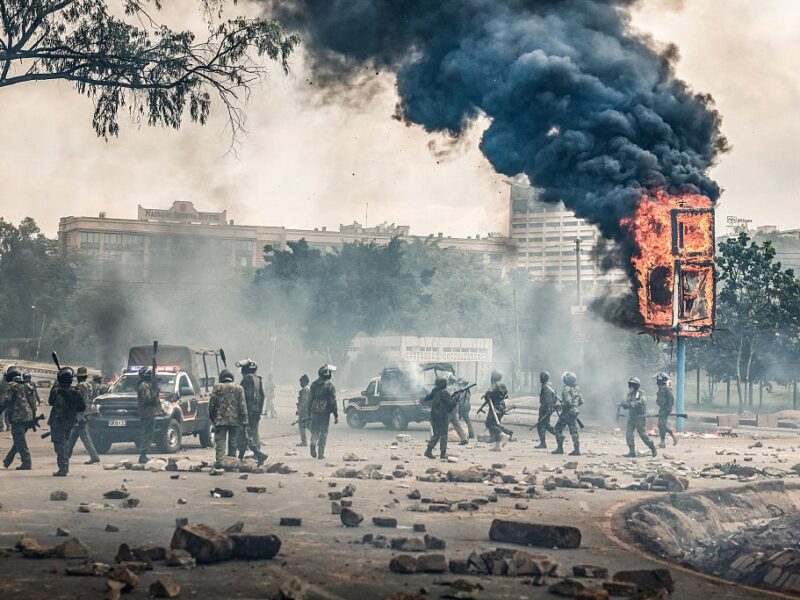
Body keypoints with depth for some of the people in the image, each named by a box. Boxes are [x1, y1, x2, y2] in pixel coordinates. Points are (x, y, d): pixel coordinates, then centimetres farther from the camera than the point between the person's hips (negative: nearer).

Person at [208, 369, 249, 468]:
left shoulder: (217, 388, 1)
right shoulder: (239, 388, 4)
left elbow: (211, 404, 3)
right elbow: (242, 405, 1)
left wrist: (212, 417, 15)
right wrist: (244, 420, 1)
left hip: (220, 419, -2)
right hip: (235, 419, 2)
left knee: (220, 441, -3)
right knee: (233, 442, 11)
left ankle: (219, 460, -16)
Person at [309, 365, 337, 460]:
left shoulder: (314, 384, 7)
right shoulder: (330, 386, -8)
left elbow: (310, 399, 11)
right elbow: (333, 402, -9)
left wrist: (309, 412, 18)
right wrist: (336, 415, -5)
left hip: (315, 412, 4)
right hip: (325, 412, -4)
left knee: (315, 431, 13)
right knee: (323, 432, 3)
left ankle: (313, 444, -16)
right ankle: (321, 453, 2)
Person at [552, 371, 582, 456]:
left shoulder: (566, 389, -16)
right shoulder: (577, 389, 8)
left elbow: (567, 402, -25)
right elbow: (581, 401, 13)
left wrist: (560, 405, -11)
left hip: (567, 413, -7)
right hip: (575, 412, 7)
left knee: (558, 429, 6)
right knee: (574, 431, 7)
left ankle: (560, 448, 4)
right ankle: (577, 449, 0)